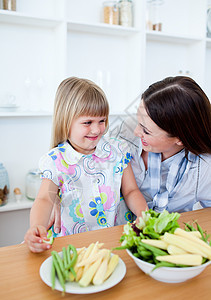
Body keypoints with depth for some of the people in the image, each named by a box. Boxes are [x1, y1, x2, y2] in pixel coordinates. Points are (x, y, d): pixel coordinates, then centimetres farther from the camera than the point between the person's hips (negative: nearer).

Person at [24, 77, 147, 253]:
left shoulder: (118, 150, 1)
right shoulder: (56, 160, -6)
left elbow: (131, 191, 5)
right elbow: (45, 199, -12)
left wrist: (144, 214, -14)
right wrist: (37, 227, -33)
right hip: (76, 241, -1)